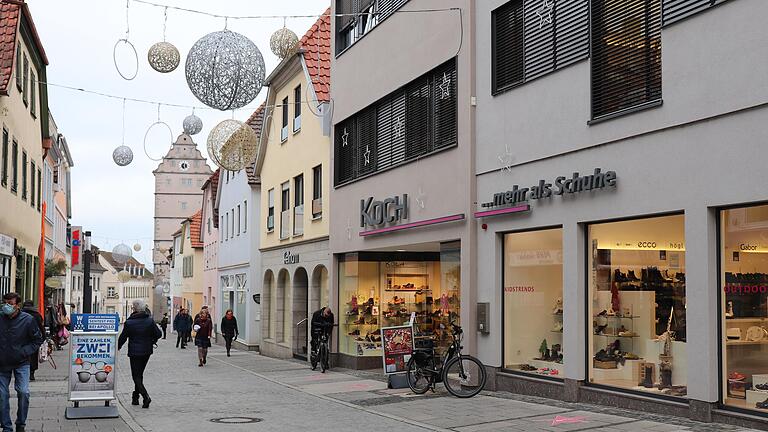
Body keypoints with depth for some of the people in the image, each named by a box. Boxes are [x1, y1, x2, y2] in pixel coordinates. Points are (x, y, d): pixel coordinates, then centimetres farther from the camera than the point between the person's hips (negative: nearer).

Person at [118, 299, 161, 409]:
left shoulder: (129, 322, -11)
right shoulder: (150, 320, -3)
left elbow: (122, 338, -6)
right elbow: (158, 334, -2)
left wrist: (117, 348, 10)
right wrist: (152, 341, 17)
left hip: (134, 352, -4)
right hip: (147, 351, 4)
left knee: (136, 376, 0)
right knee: (139, 374, 18)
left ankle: (146, 396, -20)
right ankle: (135, 398, 23)